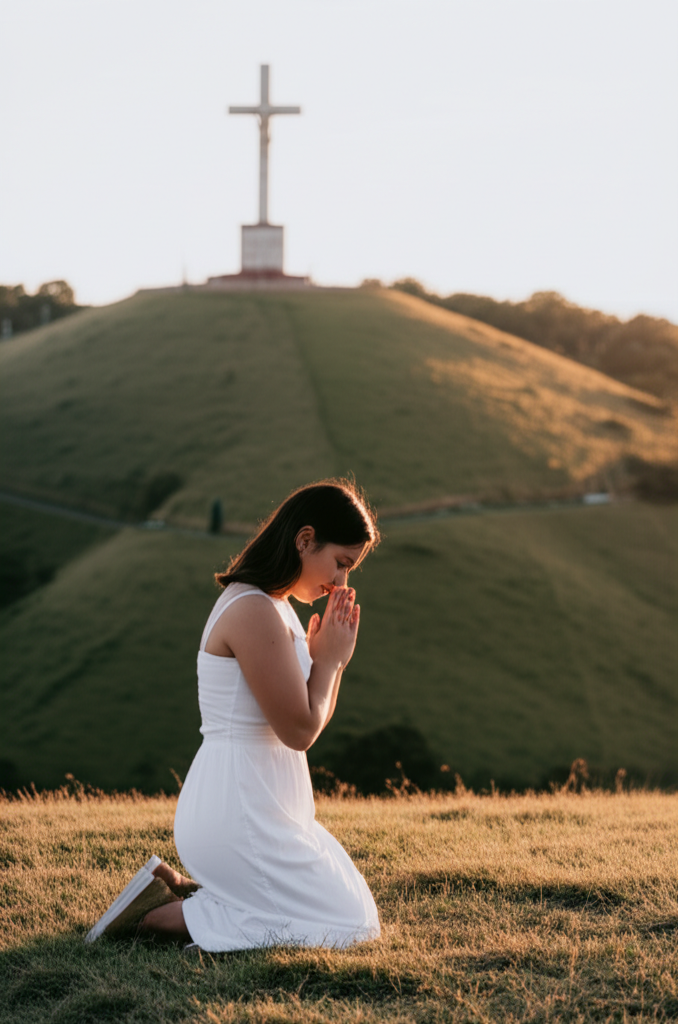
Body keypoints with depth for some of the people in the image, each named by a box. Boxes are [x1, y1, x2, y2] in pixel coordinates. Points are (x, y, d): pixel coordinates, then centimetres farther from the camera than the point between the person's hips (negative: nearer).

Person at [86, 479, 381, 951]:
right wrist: (329, 659, -3)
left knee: (354, 907, 17)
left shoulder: (274, 608, 14)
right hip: (240, 817, -10)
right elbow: (298, 731, -18)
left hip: (257, 810, 10)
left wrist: (332, 659, 3)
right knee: (349, 926, -6)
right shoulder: (254, 612, -19)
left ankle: (175, 890, 13)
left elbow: (312, 722, 18)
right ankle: (163, 913, -4)